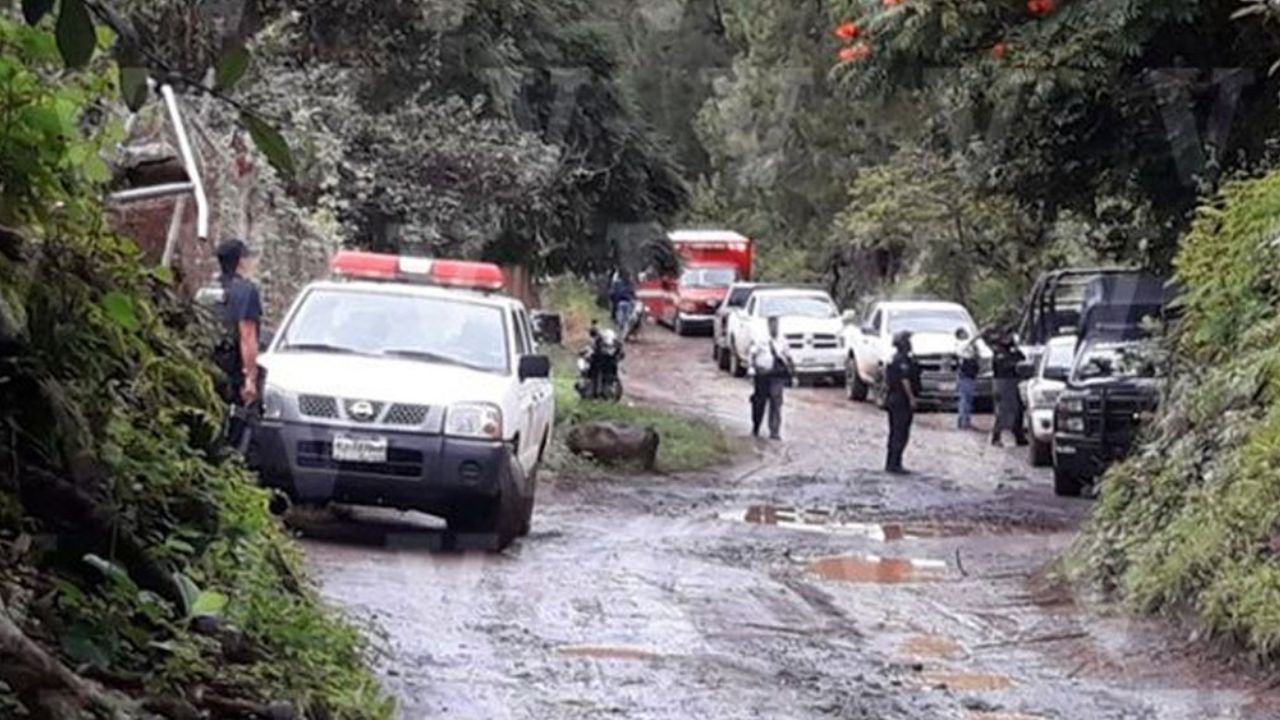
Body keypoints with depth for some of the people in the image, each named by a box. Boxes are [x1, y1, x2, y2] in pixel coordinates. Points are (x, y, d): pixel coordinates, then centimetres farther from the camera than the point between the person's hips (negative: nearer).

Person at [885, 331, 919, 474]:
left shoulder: (895, 359, 15)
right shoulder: (903, 360, -16)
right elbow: (905, 381, -22)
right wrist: (912, 398, -19)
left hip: (893, 398, 10)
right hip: (902, 400, -10)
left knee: (895, 432, 13)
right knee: (901, 433, -8)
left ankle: (891, 464, 17)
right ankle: (894, 464, -9)